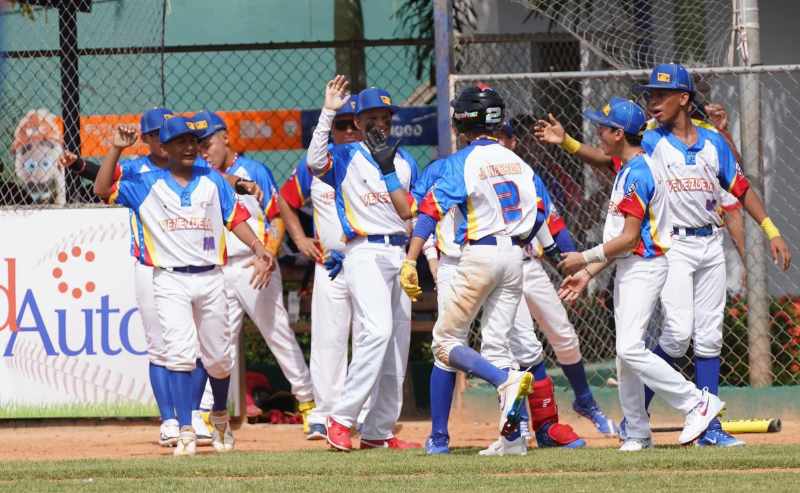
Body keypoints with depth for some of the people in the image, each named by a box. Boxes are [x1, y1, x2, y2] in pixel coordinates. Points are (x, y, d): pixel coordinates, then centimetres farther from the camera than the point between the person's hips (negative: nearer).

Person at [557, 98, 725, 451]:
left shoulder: (637, 174, -16)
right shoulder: (628, 171, 16)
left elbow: (629, 237, -19)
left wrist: (586, 258, -11)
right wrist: (589, 272, 16)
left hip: (644, 267, -10)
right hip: (629, 269, 10)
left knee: (630, 348, -18)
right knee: (625, 354, 10)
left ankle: (697, 402, -13)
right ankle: (637, 433, 14)